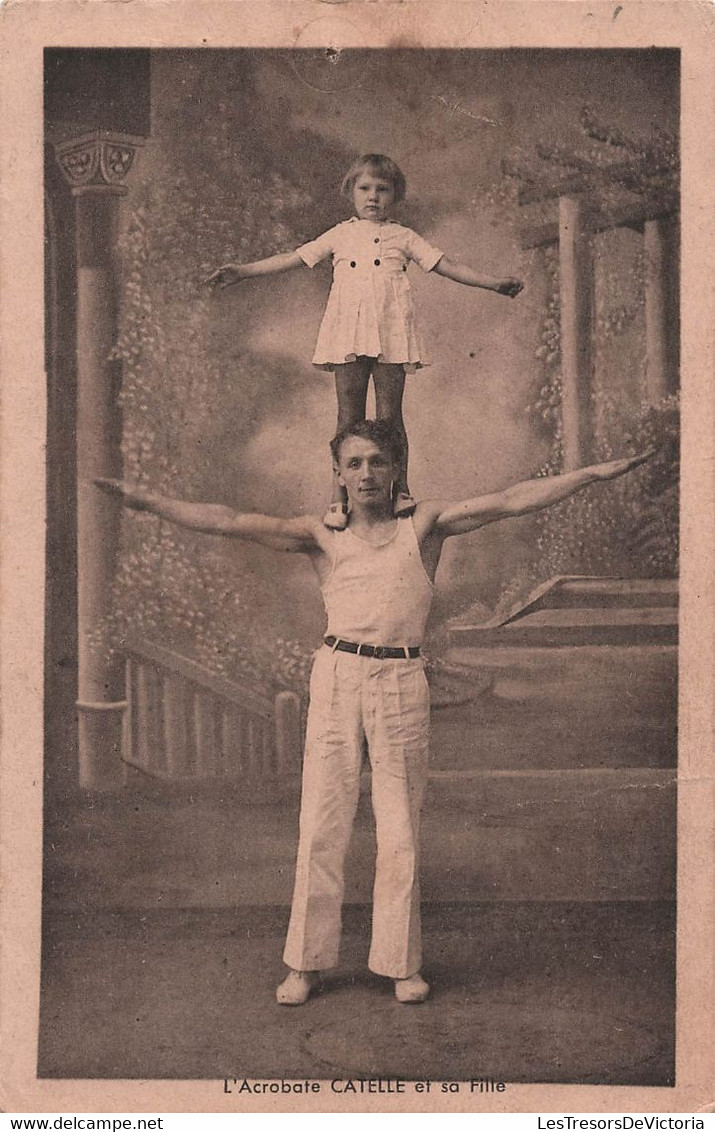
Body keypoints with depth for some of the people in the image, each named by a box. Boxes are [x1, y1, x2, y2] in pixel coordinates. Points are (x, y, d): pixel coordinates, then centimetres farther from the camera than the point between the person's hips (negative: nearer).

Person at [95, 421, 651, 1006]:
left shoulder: (425, 525, 8)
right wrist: (148, 499, -3)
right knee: (321, 824, 2)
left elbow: (511, 501, 2)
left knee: (402, 829, 4)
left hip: (402, 682, 0)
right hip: (337, 675, 0)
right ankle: (306, 963, 14)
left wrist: (593, 473, -4)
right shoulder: (323, 535, 8)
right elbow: (231, 522, 3)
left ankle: (402, 963, 18)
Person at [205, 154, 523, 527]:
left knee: (390, 416, 1)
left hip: (390, 335, -1)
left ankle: (400, 490, 9)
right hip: (349, 335, 1)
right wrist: (242, 271, 11)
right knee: (348, 417, 1)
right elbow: (293, 258, 15)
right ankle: (338, 499, 3)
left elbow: (446, 265, 14)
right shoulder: (340, 235, 16)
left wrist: (493, 283, 7)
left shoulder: (403, 237, 14)